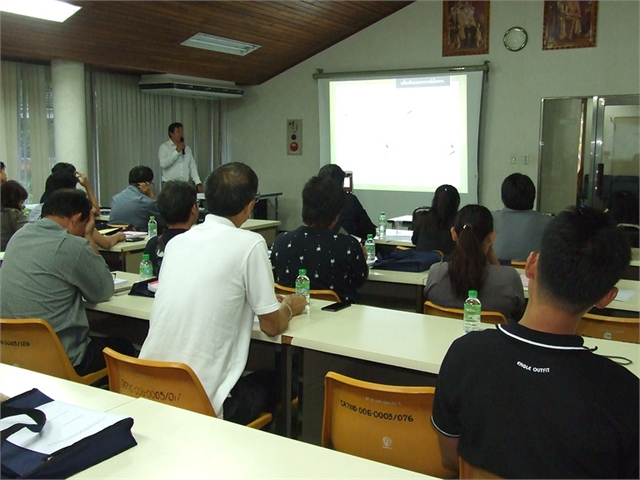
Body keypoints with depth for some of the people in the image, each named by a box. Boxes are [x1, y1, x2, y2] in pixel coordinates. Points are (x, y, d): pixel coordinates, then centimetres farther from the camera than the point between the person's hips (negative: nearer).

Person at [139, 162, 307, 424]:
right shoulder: (250, 244, -11)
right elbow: (271, 326, -3)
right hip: (201, 401, -5)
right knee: (272, 379, 26)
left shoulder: (176, 242, 6)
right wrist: (289, 306, 19)